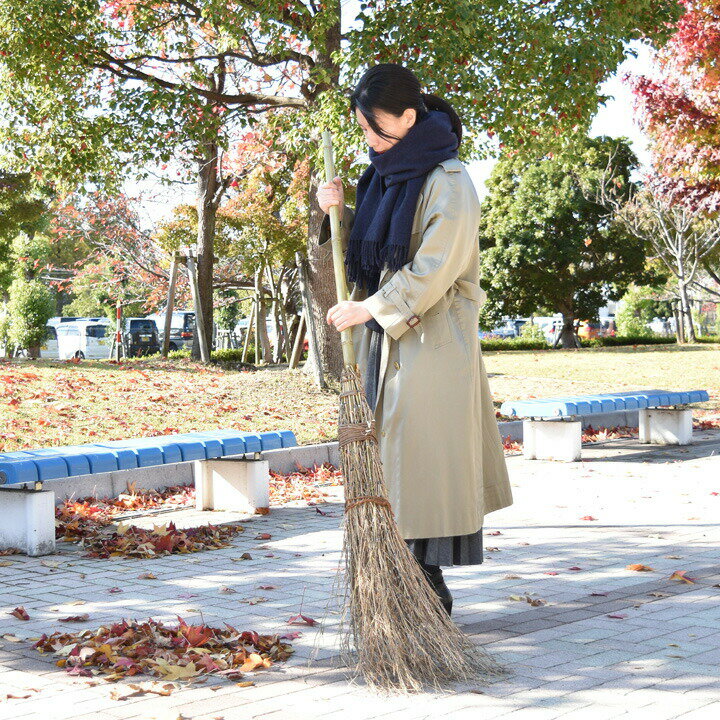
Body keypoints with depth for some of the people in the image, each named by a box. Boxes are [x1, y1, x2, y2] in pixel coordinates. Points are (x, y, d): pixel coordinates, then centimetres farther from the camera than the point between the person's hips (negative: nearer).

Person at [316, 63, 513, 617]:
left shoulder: (448, 182, -11)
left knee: (423, 459, -7)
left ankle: (428, 590, -1)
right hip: (385, 342, 8)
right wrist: (338, 212, 3)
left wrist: (368, 308, -14)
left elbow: (433, 270, -17)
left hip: (431, 342, -8)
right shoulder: (385, 176, 14)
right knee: (387, 460, 7)